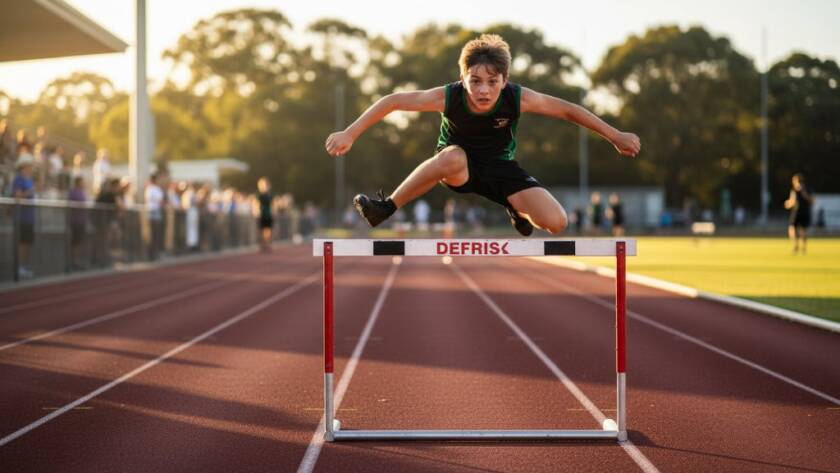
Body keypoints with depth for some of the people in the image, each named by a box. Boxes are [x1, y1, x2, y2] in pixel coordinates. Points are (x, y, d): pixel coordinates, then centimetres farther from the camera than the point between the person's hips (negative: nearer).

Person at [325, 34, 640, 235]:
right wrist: (350, 134, -27)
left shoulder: (518, 98, -25)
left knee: (556, 223, -18)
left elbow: (568, 110, -14)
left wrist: (616, 137, -10)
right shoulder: (449, 97, -27)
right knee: (453, 156, -42)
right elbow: (393, 101, -23)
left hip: (500, 168, 2)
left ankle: (518, 212, 21)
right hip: (458, 169, -2)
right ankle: (386, 208, -26)